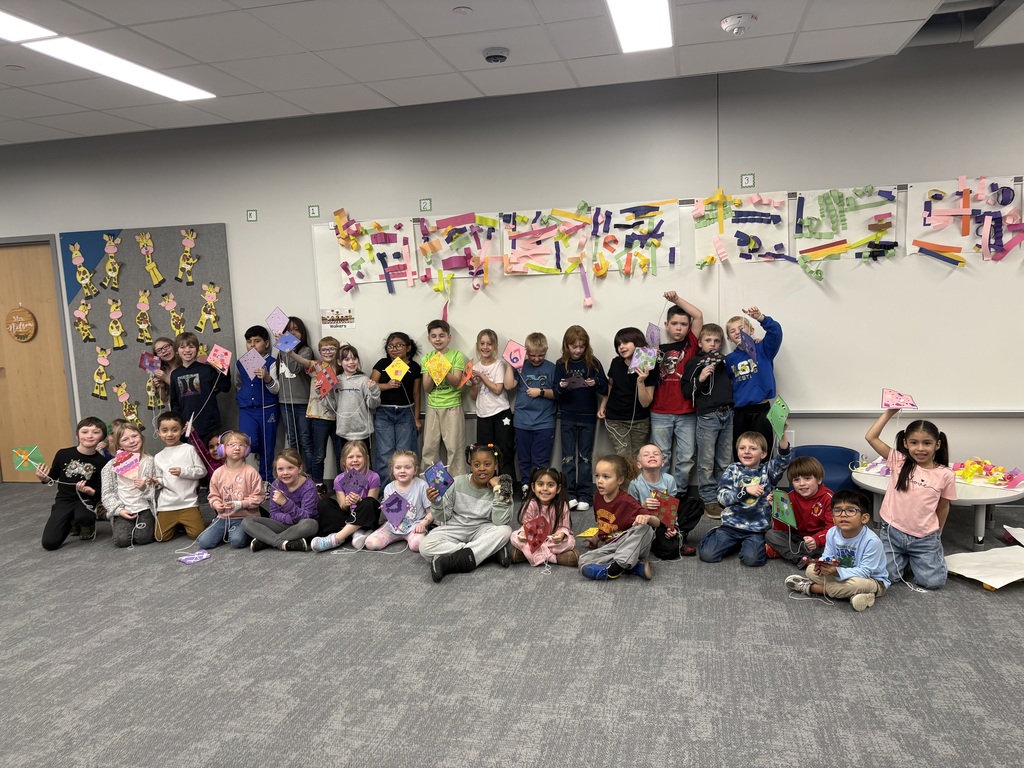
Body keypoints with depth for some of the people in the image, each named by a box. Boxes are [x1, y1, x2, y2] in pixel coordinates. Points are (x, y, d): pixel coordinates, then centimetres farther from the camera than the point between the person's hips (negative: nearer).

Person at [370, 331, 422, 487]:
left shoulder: (414, 367, 3)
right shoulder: (382, 363, 4)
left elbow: (416, 394, 6)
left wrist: (417, 418, 7)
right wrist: (387, 385, -19)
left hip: (406, 413, 0)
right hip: (383, 413, 0)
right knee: (385, 454, -1)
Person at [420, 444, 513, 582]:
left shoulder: (501, 488, -9)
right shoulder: (458, 483, -6)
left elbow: (500, 522, -23)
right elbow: (442, 519, -1)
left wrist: (498, 490, -25)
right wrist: (435, 502, -22)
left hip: (481, 531, -1)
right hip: (454, 529, 1)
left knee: (505, 531, -31)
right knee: (425, 546, -27)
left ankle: (447, 563, -32)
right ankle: (492, 550, -25)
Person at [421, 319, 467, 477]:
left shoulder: (456, 356, -2)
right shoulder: (427, 359, 7)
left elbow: (456, 383, -10)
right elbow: (426, 388, 2)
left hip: (452, 406, -3)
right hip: (433, 407, 3)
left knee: (454, 447, -3)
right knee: (429, 447, 6)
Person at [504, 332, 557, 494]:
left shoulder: (551, 368, 0)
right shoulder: (521, 366, 4)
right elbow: (509, 386, -6)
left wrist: (541, 392, -12)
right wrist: (510, 364, -6)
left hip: (544, 422, -2)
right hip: (522, 422, 2)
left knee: (540, 462, 2)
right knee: (524, 459, 11)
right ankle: (526, 489, 22)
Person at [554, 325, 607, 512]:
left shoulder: (593, 363, -1)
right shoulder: (561, 365, 0)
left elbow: (605, 389, -2)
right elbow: (556, 392, -1)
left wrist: (596, 383, -22)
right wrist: (561, 387, -22)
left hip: (588, 417, 0)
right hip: (568, 417, 0)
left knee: (585, 456, 6)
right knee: (568, 456, 4)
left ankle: (584, 496, 11)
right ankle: (569, 495, 9)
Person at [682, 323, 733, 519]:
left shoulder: (726, 361, 13)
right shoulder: (693, 363, 2)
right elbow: (687, 390, -5)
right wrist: (700, 379, -17)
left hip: (728, 414, 4)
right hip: (707, 416, -4)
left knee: (725, 461, 11)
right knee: (707, 462, -1)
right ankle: (709, 500, 8)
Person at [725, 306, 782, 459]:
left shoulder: (763, 349, -1)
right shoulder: (729, 359, 8)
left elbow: (775, 332, -19)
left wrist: (760, 317, -34)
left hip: (761, 410, -3)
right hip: (739, 412, 3)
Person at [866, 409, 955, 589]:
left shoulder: (945, 474, -6)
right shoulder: (898, 462, -6)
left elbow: (943, 506, 7)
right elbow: (871, 437, -12)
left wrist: (937, 534, 14)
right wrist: (889, 413, -13)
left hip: (925, 538, 0)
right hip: (893, 532, 0)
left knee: (932, 582, -7)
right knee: (885, 577, -5)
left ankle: (914, 559, 26)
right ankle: (904, 558, 28)